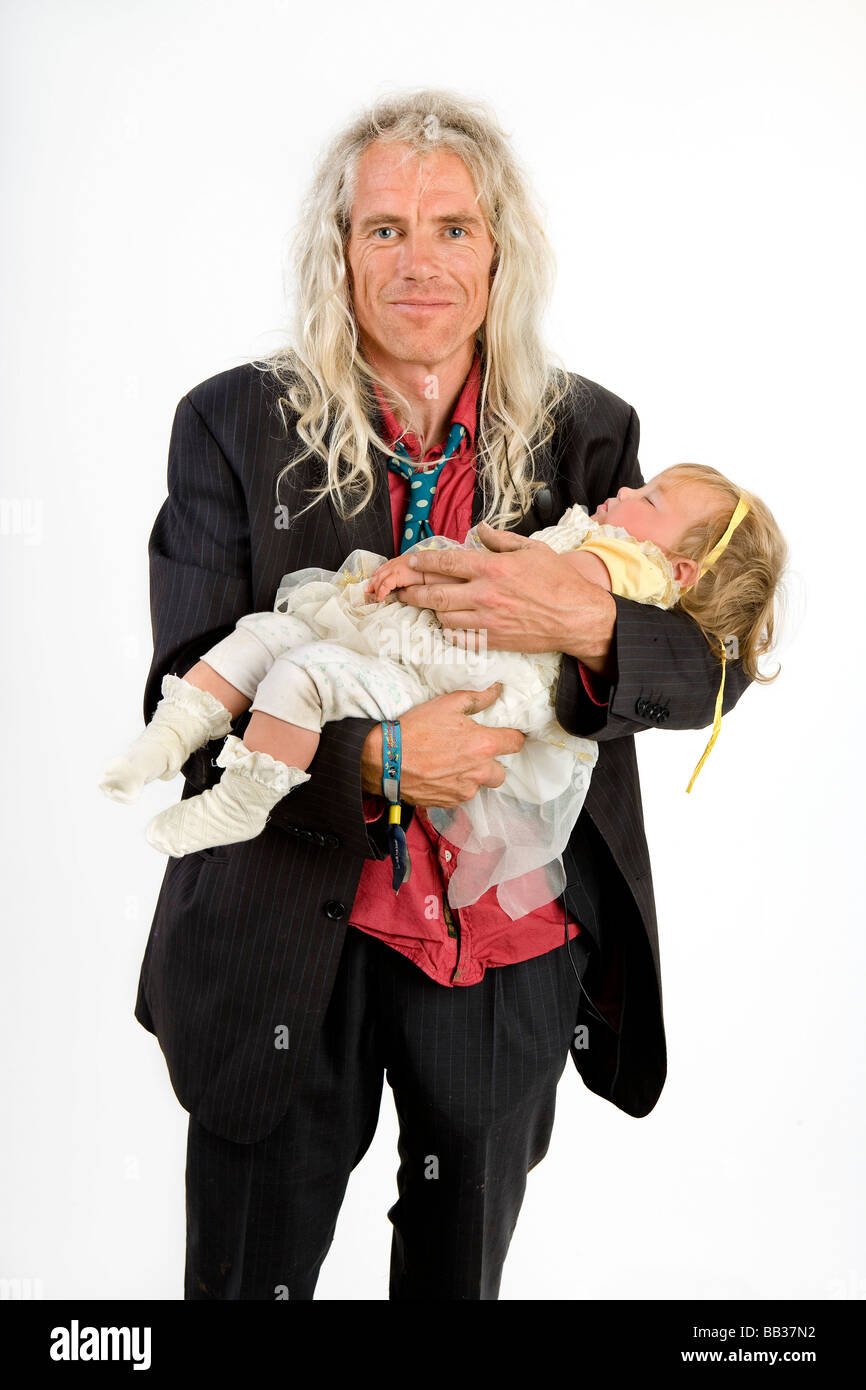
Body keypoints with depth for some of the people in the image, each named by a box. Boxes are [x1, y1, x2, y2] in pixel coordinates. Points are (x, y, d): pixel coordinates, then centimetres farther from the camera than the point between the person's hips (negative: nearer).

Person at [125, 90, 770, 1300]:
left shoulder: (585, 432, -1)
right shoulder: (236, 423, -6)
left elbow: (717, 665, -3)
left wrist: (593, 623, -25)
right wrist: (369, 759, -25)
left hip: (514, 943, 2)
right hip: (290, 940, -1)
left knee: (465, 1265, 24)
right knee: (253, 1266, 17)